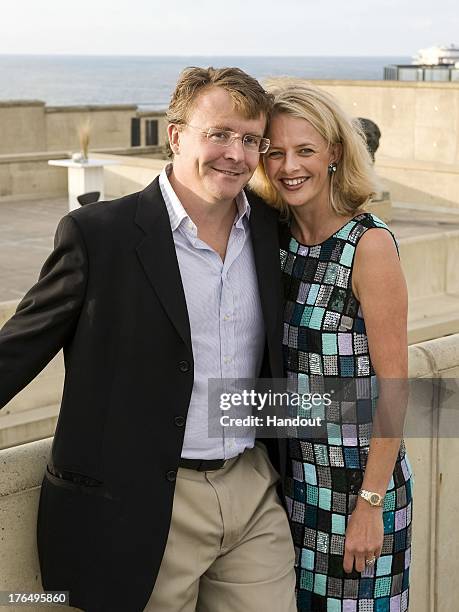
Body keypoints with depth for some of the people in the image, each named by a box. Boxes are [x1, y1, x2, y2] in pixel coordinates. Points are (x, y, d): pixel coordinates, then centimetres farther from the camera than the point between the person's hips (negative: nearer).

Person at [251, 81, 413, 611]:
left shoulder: (370, 244, -15)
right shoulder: (272, 236, 2)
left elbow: (394, 388, -15)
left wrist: (371, 503, -16)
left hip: (356, 476, -5)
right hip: (289, 471, 5)